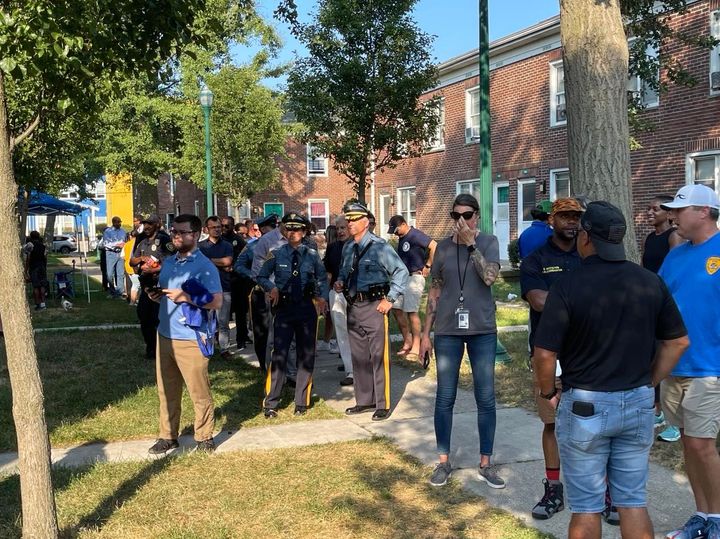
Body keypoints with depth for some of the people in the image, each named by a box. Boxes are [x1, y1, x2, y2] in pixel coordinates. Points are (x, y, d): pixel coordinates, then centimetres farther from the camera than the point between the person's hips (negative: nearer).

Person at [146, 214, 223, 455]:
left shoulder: (204, 266, -10)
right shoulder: (168, 262, 13)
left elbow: (217, 302, -15)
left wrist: (186, 297, -22)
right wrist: (155, 296, 2)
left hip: (191, 339, -7)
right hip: (165, 335, 7)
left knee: (199, 392, 3)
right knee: (167, 390, 13)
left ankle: (204, 437, 17)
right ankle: (167, 436, 25)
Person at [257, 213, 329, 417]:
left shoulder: (312, 255, 2)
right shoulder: (277, 254, 0)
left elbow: (322, 279, 10)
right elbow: (261, 276, 8)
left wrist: (322, 297, -6)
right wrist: (272, 287, -10)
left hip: (307, 308, 2)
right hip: (284, 309, -1)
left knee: (306, 355, 8)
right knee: (279, 355, -6)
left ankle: (301, 402, 20)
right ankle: (270, 403, 2)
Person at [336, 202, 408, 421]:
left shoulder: (379, 246, -9)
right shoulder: (347, 248, 11)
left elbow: (401, 271, -8)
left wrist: (390, 298, -10)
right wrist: (340, 281, 3)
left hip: (374, 307, -7)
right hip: (353, 306, 7)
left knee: (378, 356, -4)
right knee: (358, 356, 13)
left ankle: (382, 405, 5)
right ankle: (364, 401, 26)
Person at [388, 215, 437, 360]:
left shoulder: (416, 235, -13)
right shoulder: (402, 238, 15)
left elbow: (434, 246, -21)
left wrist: (428, 266, -17)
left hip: (415, 277, -9)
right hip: (402, 277, 9)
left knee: (412, 311, -9)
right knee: (396, 308, 7)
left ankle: (416, 346, -1)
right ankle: (407, 342, 18)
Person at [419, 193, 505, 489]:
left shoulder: (488, 242, -1)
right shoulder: (443, 247, 4)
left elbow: (489, 277, -19)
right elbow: (434, 292, 7)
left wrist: (471, 243, -20)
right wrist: (425, 333, 5)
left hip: (483, 330, -1)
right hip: (447, 331, 1)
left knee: (486, 399, 4)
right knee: (445, 398, 6)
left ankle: (485, 464, 16)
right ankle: (444, 462, 19)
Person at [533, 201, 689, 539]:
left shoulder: (568, 286, -16)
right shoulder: (650, 282, -1)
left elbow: (544, 353, -17)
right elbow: (679, 342, 7)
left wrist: (548, 392, 0)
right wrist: (649, 383, 14)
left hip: (586, 406, -4)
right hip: (639, 404, 4)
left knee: (586, 505, 9)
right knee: (633, 500, 15)